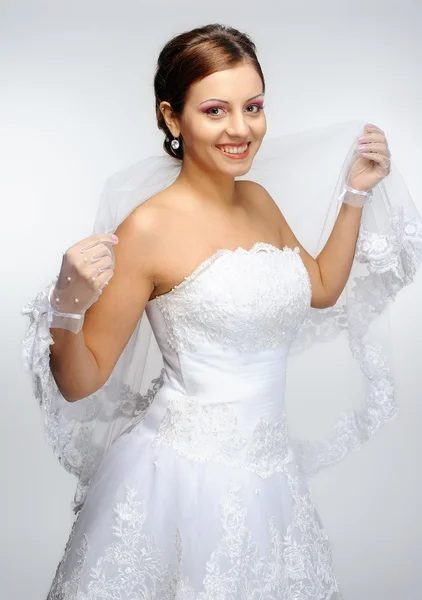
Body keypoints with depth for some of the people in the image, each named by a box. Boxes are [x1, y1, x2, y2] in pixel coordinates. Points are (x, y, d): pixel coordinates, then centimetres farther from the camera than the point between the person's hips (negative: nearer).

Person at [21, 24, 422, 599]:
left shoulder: (259, 200, 2)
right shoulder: (148, 228, -19)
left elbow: (322, 289, 16)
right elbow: (79, 384, -15)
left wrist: (358, 193, 12)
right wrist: (68, 306, -34)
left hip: (268, 465, 7)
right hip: (186, 474, -6)